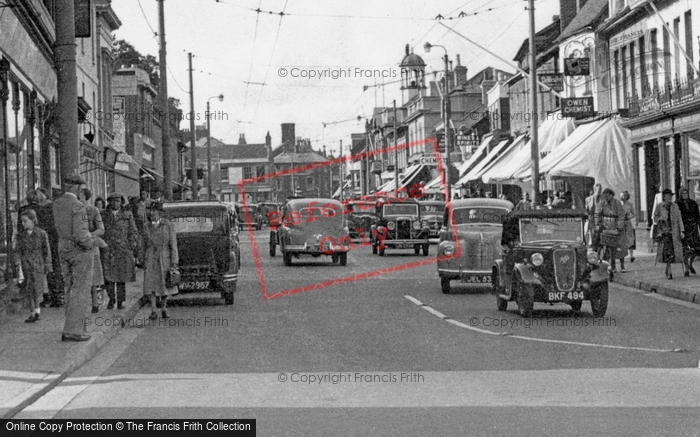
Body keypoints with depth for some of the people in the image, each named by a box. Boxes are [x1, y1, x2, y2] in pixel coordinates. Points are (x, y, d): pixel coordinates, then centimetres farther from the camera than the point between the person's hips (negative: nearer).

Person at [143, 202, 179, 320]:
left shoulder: (169, 226, -4)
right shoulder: (146, 226, 3)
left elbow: (173, 245, -4)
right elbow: (143, 245, 10)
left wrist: (174, 262, -9)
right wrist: (142, 261, 9)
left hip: (165, 258, -1)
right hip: (150, 260, 1)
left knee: (165, 285, 8)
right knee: (151, 285, -7)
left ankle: (164, 308, 24)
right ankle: (153, 311, -6)